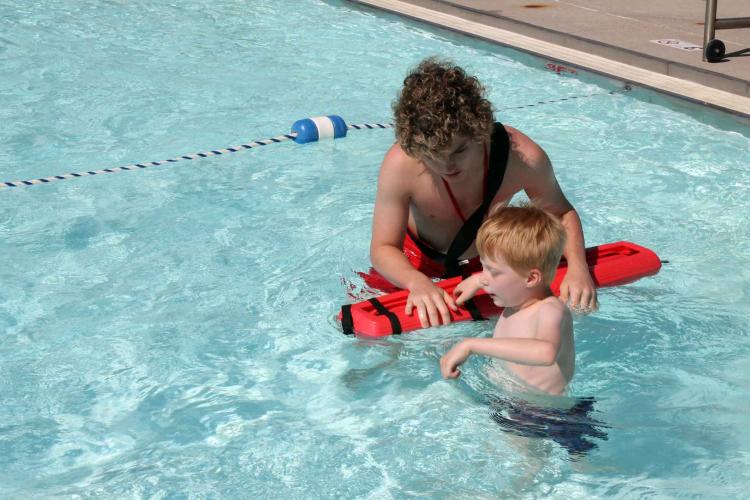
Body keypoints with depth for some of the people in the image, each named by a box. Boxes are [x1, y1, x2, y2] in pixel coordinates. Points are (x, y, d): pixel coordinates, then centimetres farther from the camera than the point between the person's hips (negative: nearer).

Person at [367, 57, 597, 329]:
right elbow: (383, 247, -28)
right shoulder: (400, 166, -36)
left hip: (488, 256, 1)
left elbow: (560, 213, -12)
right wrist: (417, 282, -49)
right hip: (418, 256, -1)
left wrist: (578, 267, -30)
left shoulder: (523, 158, -32)